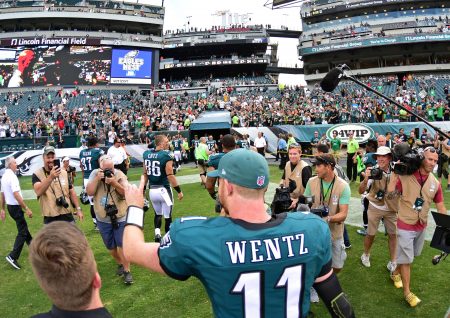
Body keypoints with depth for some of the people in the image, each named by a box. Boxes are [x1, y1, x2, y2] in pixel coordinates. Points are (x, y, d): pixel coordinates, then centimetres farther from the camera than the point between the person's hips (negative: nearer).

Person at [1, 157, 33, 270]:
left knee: (23, 227, 22)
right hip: (16, 207, -9)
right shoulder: (12, 176, -21)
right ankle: (13, 256, -10)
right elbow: (16, 195, -27)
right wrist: (27, 209, -26)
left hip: (10, 206, 10)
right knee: (22, 232, -5)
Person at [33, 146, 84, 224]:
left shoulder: (64, 173, 8)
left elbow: (71, 192, 14)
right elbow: (38, 191, -25)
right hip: (50, 220, -3)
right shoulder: (37, 174, -6)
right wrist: (51, 177, -38)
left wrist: (78, 208, 9)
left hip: (68, 217, 4)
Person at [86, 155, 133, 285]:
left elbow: (127, 192, -19)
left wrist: (114, 182, -31)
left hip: (120, 217, -3)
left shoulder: (119, 174, -11)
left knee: (122, 245, -1)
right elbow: (89, 192, -14)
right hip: (103, 219, 3)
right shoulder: (95, 173, -6)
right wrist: (97, 179, -25)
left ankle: (127, 271, 13)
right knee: (110, 246, 17)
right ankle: (120, 264, 41)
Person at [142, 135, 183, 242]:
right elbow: (170, 175, -17)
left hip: (152, 190, 6)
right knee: (167, 215, 11)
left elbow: (145, 174, 8)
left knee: (158, 214, 23)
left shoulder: (146, 154, 2)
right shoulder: (166, 155, -16)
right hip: (163, 189, -6)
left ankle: (157, 233, 5)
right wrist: (179, 190, -9)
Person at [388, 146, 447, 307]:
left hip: (422, 226, 5)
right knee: (406, 259, 4)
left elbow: (441, 207, 3)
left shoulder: (435, 183, -3)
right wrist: (394, 174, -31)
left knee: (408, 256, 23)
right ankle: (407, 292, 19)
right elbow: (390, 193, -28)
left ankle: (396, 273, 49)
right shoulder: (405, 176, -19)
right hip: (405, 225, -5)